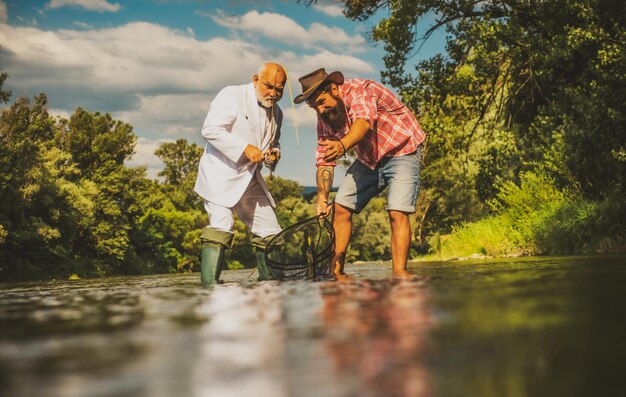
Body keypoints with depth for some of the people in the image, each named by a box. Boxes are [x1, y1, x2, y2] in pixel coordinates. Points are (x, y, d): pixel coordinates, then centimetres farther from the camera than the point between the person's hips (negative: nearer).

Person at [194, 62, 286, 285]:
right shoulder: (232, 95, -10)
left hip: (250, 179, 8)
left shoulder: (276, 113, 14)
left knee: (270, 230, 7)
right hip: (220, 174, -8)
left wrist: (273, 153, 2)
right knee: (221, 225, -22)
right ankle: (209, 282, -23)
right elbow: (210, 129, -20)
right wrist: (245, 148, -25)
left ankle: (269, 280, 19)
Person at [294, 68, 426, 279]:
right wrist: (322, 198, -17)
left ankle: (399, 274, -24)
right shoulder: (325, 116, -6)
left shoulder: (359, 90, -28)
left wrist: (343, 145, -70)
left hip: (402, 151, -7)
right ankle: (335, 272, 2)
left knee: (397, 212, -23)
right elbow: (324, 159, -4)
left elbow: (364, 121, -49)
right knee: (341, 207, -2)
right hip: (368, 159, 7)